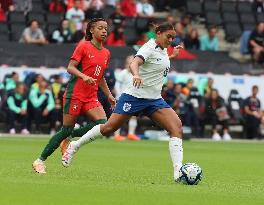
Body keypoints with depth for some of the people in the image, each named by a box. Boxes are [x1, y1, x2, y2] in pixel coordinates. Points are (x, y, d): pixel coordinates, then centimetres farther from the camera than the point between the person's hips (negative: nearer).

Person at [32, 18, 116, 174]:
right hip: (75, 94, -6)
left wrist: (109, 96, 19)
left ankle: (70, 138, 5)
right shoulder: (84, 46, -6)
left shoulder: (106, 53, 14)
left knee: (102, 123, -17)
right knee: (66, 130, -5)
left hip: (91, 97, 6)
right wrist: (84, 76, -27)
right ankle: (40, 160, 9)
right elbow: (70, 67, -11)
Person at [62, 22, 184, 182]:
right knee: (109, 128, -4)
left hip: (154, 100, 7)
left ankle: (178, 172, -20)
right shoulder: (150, 48, -14)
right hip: (135, 96, -7)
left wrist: (171, 56, 21)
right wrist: (136, 75, -55)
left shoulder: (163, 49, 11)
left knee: (177, 127, -13)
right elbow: (134, 63, -34)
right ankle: (75, 146, 19)